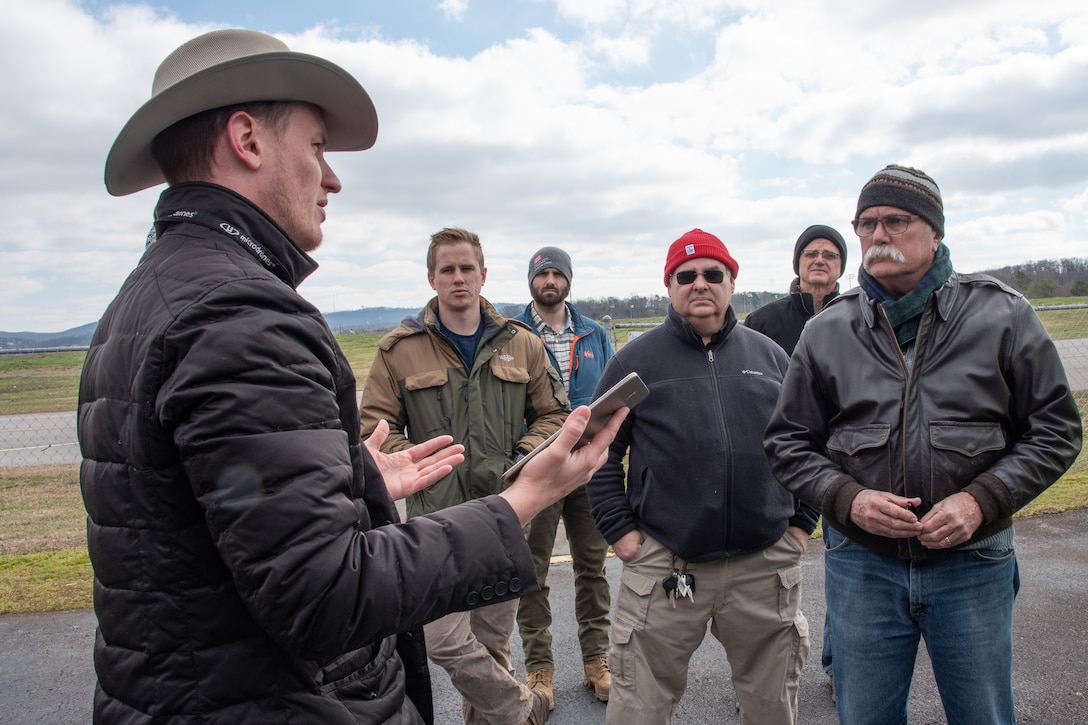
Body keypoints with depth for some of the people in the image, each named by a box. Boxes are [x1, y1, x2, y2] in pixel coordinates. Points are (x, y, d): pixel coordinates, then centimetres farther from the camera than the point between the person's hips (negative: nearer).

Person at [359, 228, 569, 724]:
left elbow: (552, 414, 13)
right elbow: (376, 427, 0)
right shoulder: (399, 349, 0)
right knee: (445, 640, -9)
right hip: (438, 517, -2)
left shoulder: (522, 344, 7)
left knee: (492, 641, 14)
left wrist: (521, 460, -4)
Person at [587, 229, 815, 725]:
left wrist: (801, 522, 9)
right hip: (662, 565, -2)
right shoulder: (635, 360, 1)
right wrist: (619, 531, -2)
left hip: (766, 564, 3)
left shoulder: (769, 355, 10)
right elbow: (600, 451, 3)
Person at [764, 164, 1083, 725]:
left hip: (973, 563, 0)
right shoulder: (826, 331, 1)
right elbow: (788, 442, 4)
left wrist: (982, 500, -13)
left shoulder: (1001, 315, -2)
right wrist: (847, 499, -13)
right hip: (861, 565, 1)